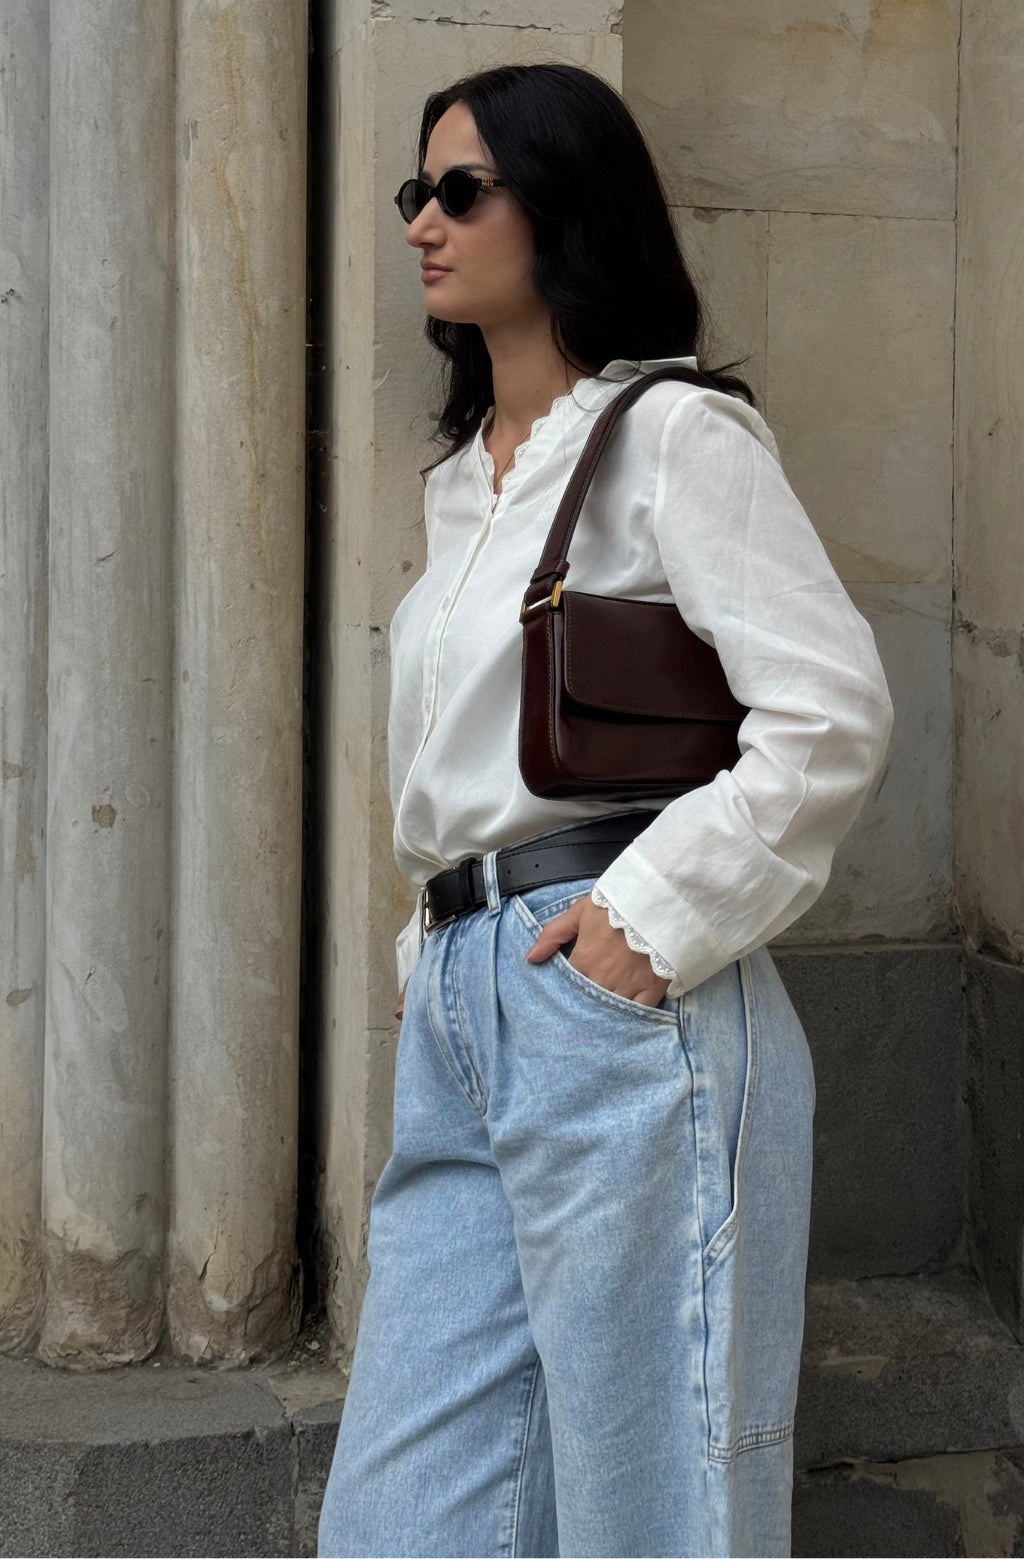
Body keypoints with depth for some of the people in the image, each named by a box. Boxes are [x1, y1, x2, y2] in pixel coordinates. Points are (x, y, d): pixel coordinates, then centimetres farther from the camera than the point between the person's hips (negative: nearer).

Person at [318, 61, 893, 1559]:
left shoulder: (673, 433, -5)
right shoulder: (462, 476, 20)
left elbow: (833, 715, -14)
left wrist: (658, 921, -15)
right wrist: (437, 954, 15)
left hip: (622, 1010, -8)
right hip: (458, 1014, 8)